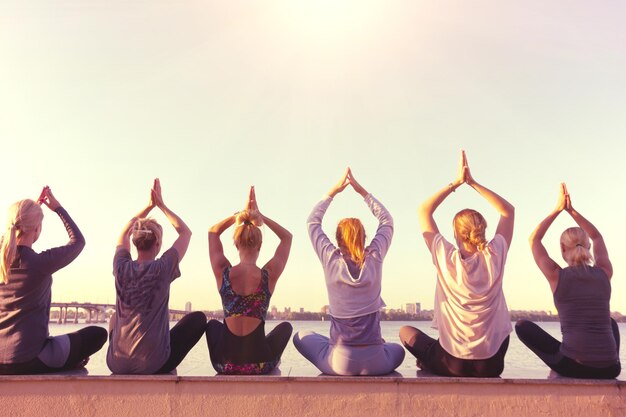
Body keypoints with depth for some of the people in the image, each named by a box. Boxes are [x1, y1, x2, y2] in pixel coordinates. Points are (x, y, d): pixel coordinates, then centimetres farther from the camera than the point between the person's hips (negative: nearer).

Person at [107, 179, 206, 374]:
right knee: (198, 318, 15)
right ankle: (164, 359, 16)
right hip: (154, 365, -4)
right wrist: (161, 205, 10)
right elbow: (185, 232, 5)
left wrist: (149, 206, 20)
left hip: (116, 364, 5)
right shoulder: (162, 268, -11)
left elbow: (124, 233, 19)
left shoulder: (122, 267, -2)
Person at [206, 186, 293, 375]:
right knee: (286, 326, 29)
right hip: (259, 365, -1)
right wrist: (259, 215, 2)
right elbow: (287, 237, 6)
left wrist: (240, 214, 5)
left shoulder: (223, 273, -9)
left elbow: (213, 232, 10)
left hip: (224, 364, 1)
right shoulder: (269, 275, -12)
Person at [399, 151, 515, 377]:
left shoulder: (447, 259, -14)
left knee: (406, 331, 24)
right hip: (491, 365, 1)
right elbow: (508, 210, 5)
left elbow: (424, 211, -3)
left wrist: (456, 183, -2)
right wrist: (473, 182, 1)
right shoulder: (495, 257, -9)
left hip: (451, 364, -1)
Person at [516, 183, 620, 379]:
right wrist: (571, 210, 23)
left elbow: (534, 239, 13)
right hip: (609, 368, 4)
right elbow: (597, 237, 26)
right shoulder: (604, 273, 7)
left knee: (522, 325, 17)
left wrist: (558, 209, 15)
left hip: (572, 366, -4)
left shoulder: (557, 276, -1)